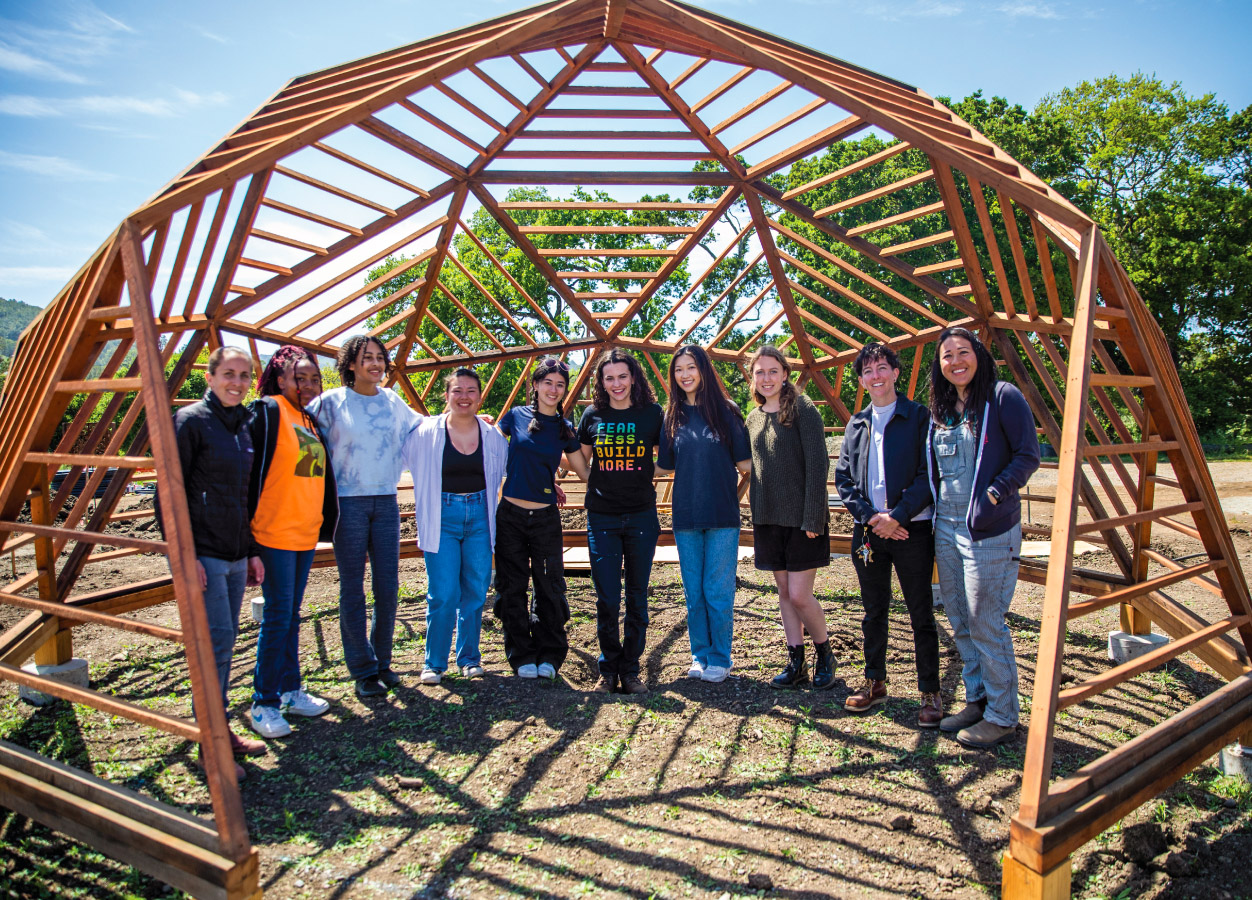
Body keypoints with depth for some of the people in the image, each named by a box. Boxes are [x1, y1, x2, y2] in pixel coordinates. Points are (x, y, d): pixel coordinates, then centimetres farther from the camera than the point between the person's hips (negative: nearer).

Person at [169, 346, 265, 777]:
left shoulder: (244, 425, 13)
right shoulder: (191, 421, -8)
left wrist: (252, 551, 16)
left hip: (235, 553, 7)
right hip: (203, 554, -7)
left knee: (225, 641, 12)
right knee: (217, 640, -7)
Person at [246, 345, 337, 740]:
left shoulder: (311, 419, 12)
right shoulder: (268, 411, -11)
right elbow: (248, 467, -15)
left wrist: (325, 522, 18)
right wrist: (247, 527, -17)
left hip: (306, 533, 7)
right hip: (275, 533, -7)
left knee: (291, 615, 15)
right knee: (278, 616, -2)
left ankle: (291, 691, 27)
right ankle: (263, 703, 10)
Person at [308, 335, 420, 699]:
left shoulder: (392, 401, 9)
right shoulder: (331, 402, -3)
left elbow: (421, 426, 25)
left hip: (386, 501, 4)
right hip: (348, 502, -4)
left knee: (388, 586, 7)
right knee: (353, 589, 2)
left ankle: (382, 661, 23)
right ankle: (363, 670, 14)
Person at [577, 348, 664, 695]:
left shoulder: (652, 413, 0)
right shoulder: (593, 415, 2)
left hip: (642, 517, 0)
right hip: (602, 518, 0)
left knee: (637, 598, 8)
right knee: (607, 600, 0)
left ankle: (630, 670, 21)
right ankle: (608, 670, 17)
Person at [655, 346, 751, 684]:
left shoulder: (726, 411, -1)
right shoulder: (672, 416, 7)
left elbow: (744, 463, 1)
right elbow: (665, 467, 12)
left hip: (722, 516, -3)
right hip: (686, 517, 3)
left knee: (718, 591, 2)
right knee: (693, 592, 11)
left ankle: (720, 658, 18)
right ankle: (700, 655, 25)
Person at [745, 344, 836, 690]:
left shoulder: (803, 410, -8)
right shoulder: (754, 418, 11)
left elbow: (817, 466, -12)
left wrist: (812, 519, -17)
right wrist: (755, 519, 12)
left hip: (801, 518, -6)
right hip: (768, 520, 6)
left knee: (799, 595, -6)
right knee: (784, 592, 10)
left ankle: (825, 655, 18)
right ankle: (796, 664, 21)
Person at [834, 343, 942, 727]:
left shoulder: (919, 417, -1)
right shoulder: (856, 424, 12)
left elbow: (928, 475, -8)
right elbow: (843, 478, 7)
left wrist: (897, 516, -15)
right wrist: (871, 516, -7)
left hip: (912, 529, -4)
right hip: (868, 531, 4)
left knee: (921, 615, 3)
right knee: (874, 612, 14)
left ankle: (930, 693, 15)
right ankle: (875, 683, 28)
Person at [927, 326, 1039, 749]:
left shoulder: (1003, 397, -7)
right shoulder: (939, 408, 13)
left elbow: (1028, 456, -10)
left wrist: (993, 495, -19)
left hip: (989, 530, -7)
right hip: (945, 528, 7)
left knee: (986, 624, -2)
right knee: (960, 623, 15)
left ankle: (1002, 717, 14)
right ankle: (976, 701, 30)